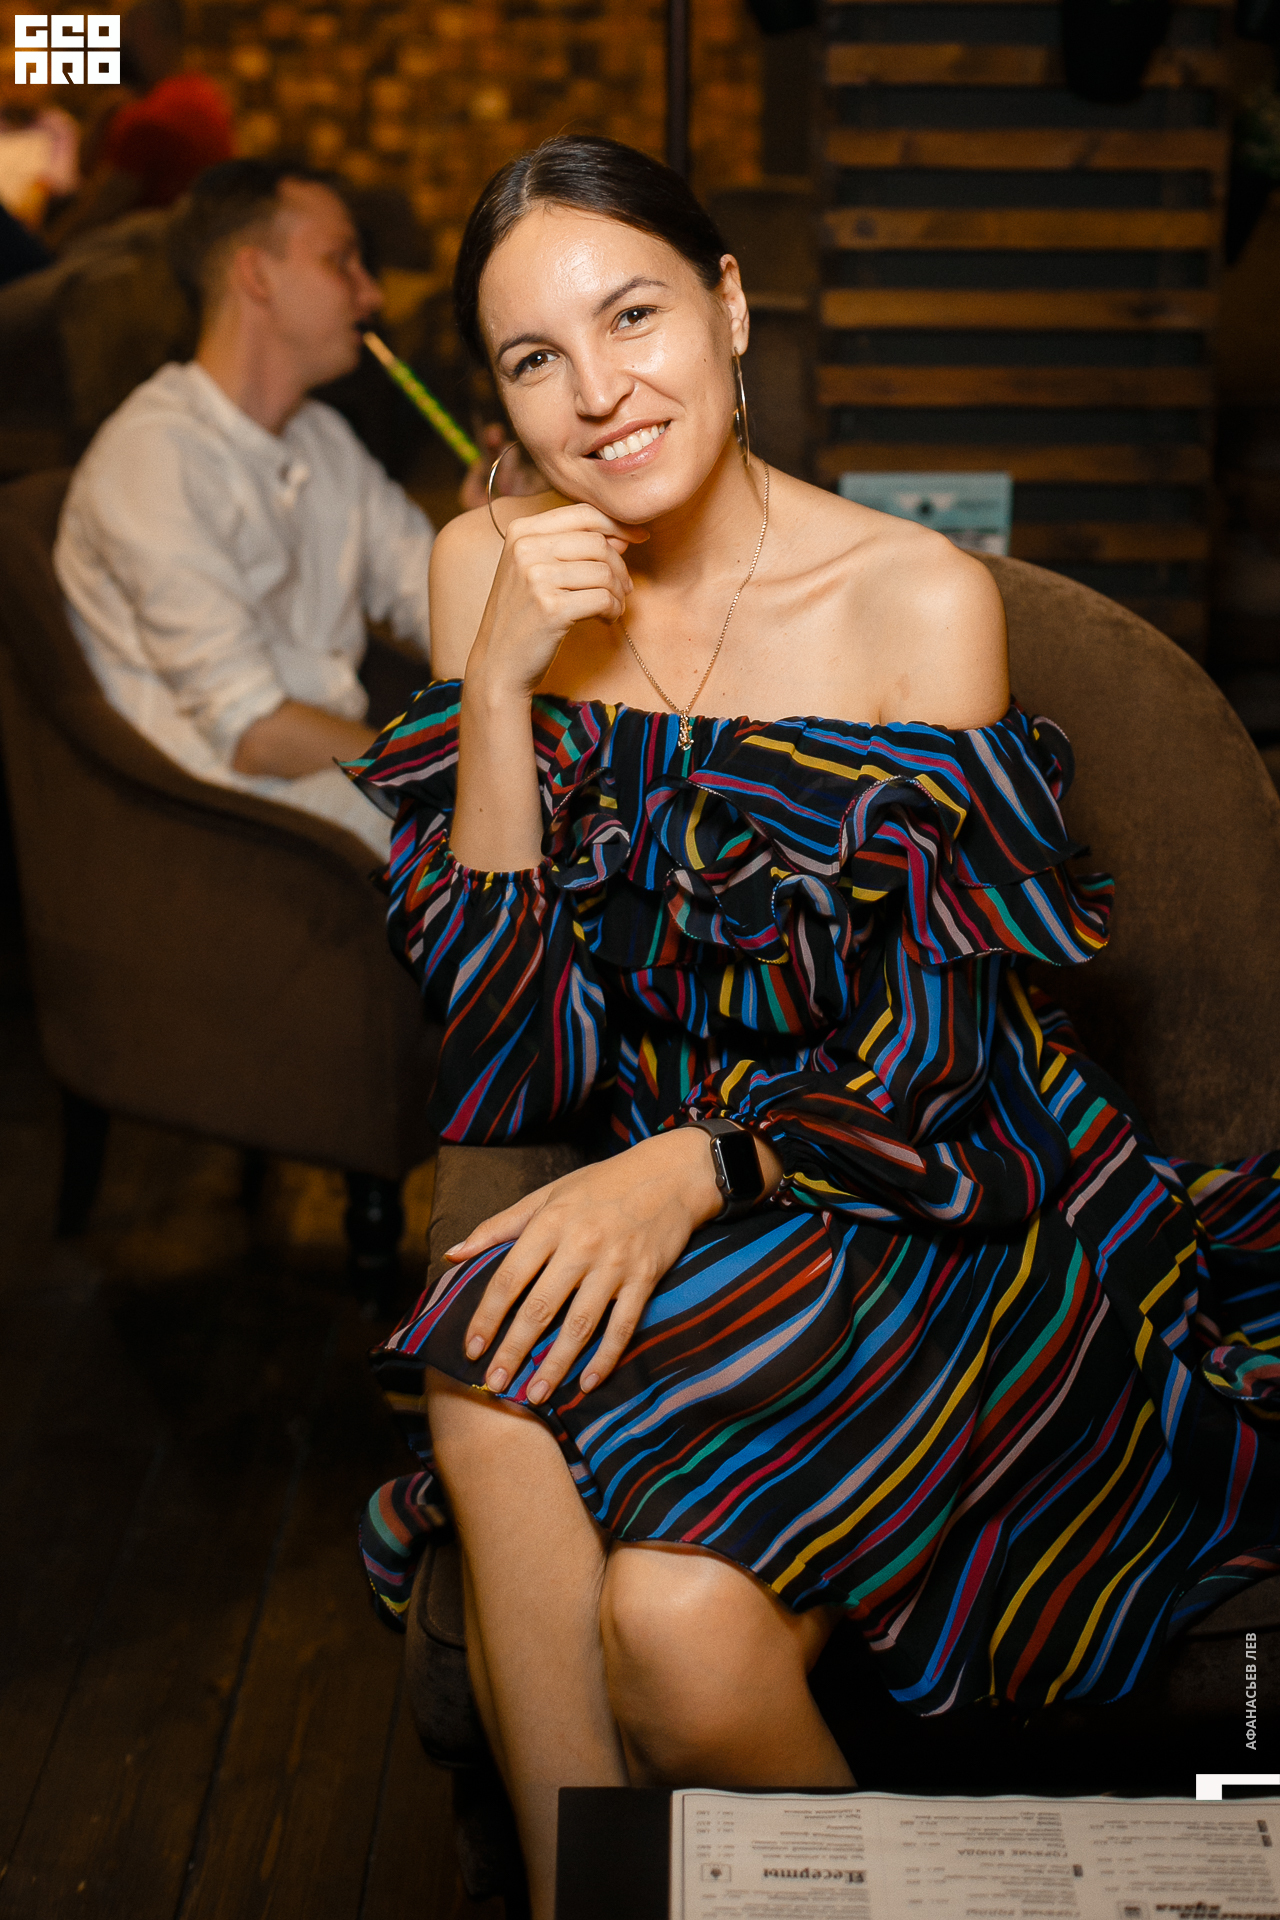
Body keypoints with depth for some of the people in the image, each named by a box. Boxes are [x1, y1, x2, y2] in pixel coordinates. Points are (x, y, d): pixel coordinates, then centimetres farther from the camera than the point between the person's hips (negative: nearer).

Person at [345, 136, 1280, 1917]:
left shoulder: (921, 599, -11)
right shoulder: (487, 567, 1)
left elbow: (942, 1070, -10)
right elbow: (502, 1023, -2)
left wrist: (693, 1167, -27)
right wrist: (501, 684, -15)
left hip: (944, 1218, -3)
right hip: (651, 1204, 4)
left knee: (681, 1615, -27)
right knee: (499, 1410, -28)